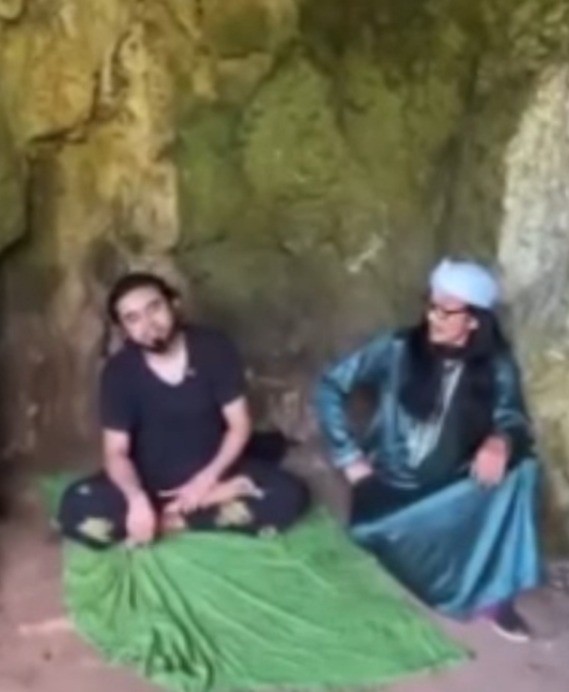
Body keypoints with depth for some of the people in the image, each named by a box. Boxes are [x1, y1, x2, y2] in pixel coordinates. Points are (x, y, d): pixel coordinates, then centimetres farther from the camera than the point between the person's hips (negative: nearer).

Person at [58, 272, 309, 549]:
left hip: (214, 469, 1)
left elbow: (239, 425, -8)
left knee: (289, 495, -26)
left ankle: (171, 520, -21)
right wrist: (137, 499, -32)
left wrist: (205, 479, -20)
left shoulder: (214, 348, -11)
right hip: (150, 479, 0)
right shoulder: (119, 371, -12)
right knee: (77, 509, -28)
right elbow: (116, 451, -13)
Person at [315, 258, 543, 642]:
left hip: (451, 489, 1)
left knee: (521, 469, -24)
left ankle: (496, 593, -19)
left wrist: (501, 441, -35)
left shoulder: (498, 367, -4)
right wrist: (351, 458, -9)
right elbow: (330, 387, -5)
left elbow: (513, 420, -9)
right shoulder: (398, 349, -10)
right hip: (391, 487, -1)